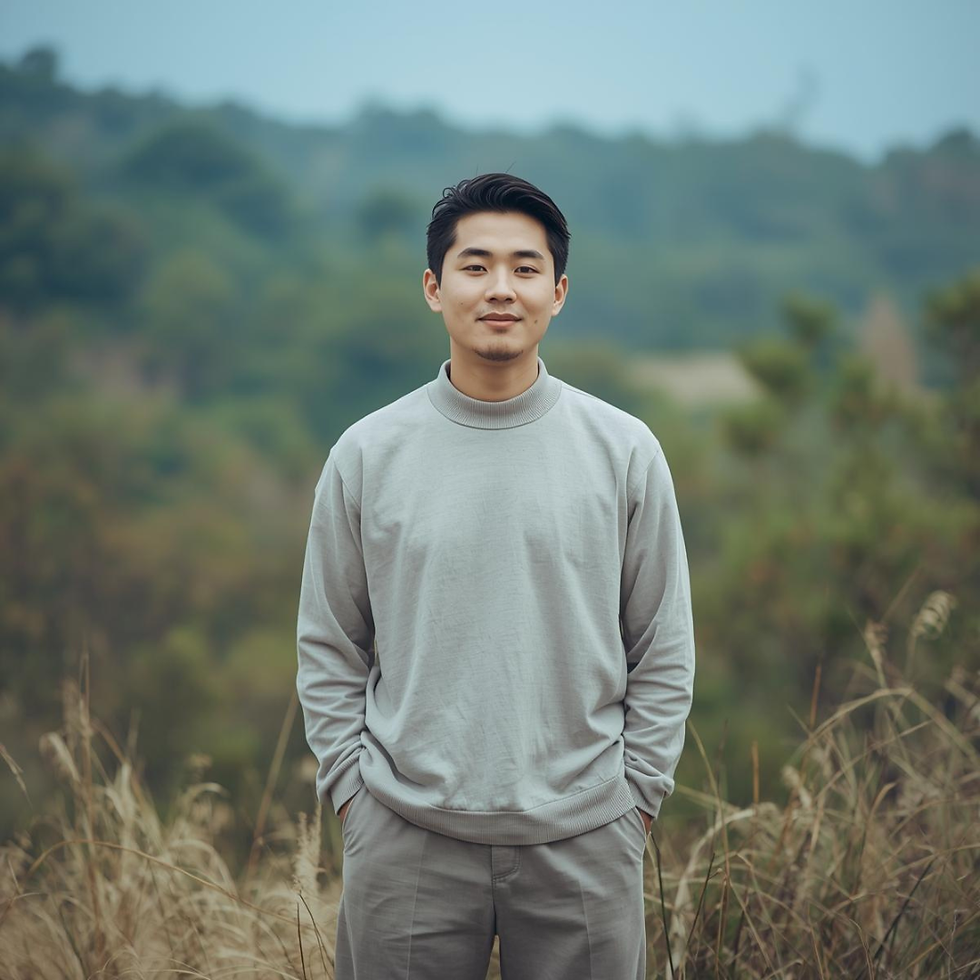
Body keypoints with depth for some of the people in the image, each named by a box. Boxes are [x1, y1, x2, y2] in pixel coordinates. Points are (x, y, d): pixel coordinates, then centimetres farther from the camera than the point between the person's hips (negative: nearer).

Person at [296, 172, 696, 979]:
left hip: (583, 842, 0)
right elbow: (329, 652, 7)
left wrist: (636, 804, 1)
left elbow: (664, 654, 5)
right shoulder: (366, 454, 1)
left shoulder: (625, 450, 1)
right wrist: (351, 793, 1)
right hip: (406, 840, 0)